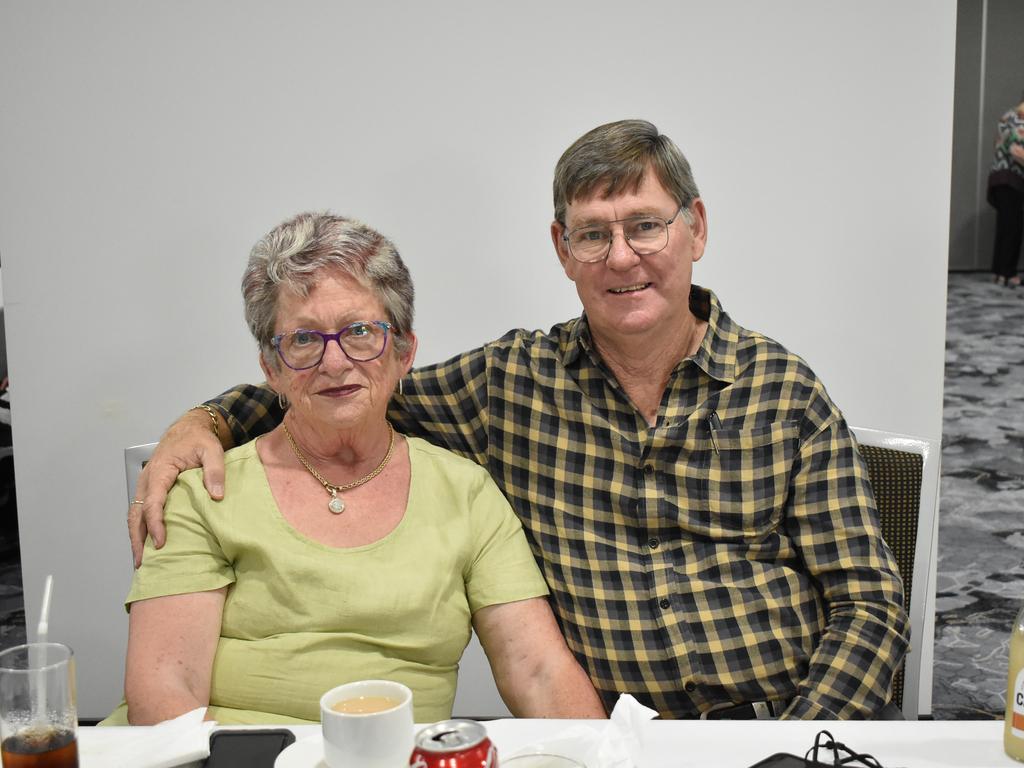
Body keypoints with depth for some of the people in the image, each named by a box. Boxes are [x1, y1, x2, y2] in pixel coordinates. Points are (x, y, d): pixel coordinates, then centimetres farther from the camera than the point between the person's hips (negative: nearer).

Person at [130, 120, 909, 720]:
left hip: (787, 724, -1)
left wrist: (798, 742, -11)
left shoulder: (786, 392, 4)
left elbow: (870, 604, 4)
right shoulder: (511, 381, 7)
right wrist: (202, 421, 0)